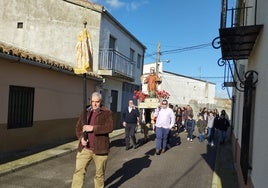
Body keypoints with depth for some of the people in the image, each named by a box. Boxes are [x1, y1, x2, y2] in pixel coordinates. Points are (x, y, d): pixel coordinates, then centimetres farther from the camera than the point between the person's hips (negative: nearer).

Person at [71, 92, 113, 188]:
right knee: (78, 171, 1)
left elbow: (109, 127, -16)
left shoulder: (107, 113, -2)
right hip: (84, 149, 3)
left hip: (100, 149, -3)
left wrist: (93, 128, -21)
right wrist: (81, 138, -7)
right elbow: (78, 127, 12)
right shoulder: (85, 112, 11)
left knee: (100, 174, 10)